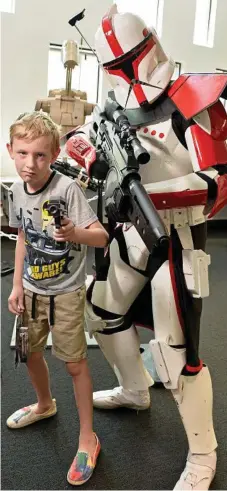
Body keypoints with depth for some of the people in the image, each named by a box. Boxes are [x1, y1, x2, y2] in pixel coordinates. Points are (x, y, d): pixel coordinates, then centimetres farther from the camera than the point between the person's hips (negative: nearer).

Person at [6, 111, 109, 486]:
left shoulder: (67, 188, -22)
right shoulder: (16, 191, -3)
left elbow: (101, 237, -24)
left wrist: (74, 233, -45)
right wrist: (17, 286, 6)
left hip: (66, 291, -6)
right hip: (32, 290, 6)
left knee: (74, 363, 3)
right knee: (31, 353, 20)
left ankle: (87, 439, 23)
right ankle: (45, 404, 51)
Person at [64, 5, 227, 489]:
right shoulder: (117, 109, 8)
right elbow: (83, 136, 17)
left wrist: (157, 194, -34)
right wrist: (86, 149, -8)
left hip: (176, 242, -8)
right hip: (129, 236, 8)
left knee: (177, 352, -5)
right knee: (102, 314, 21)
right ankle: (135, 391, 48)